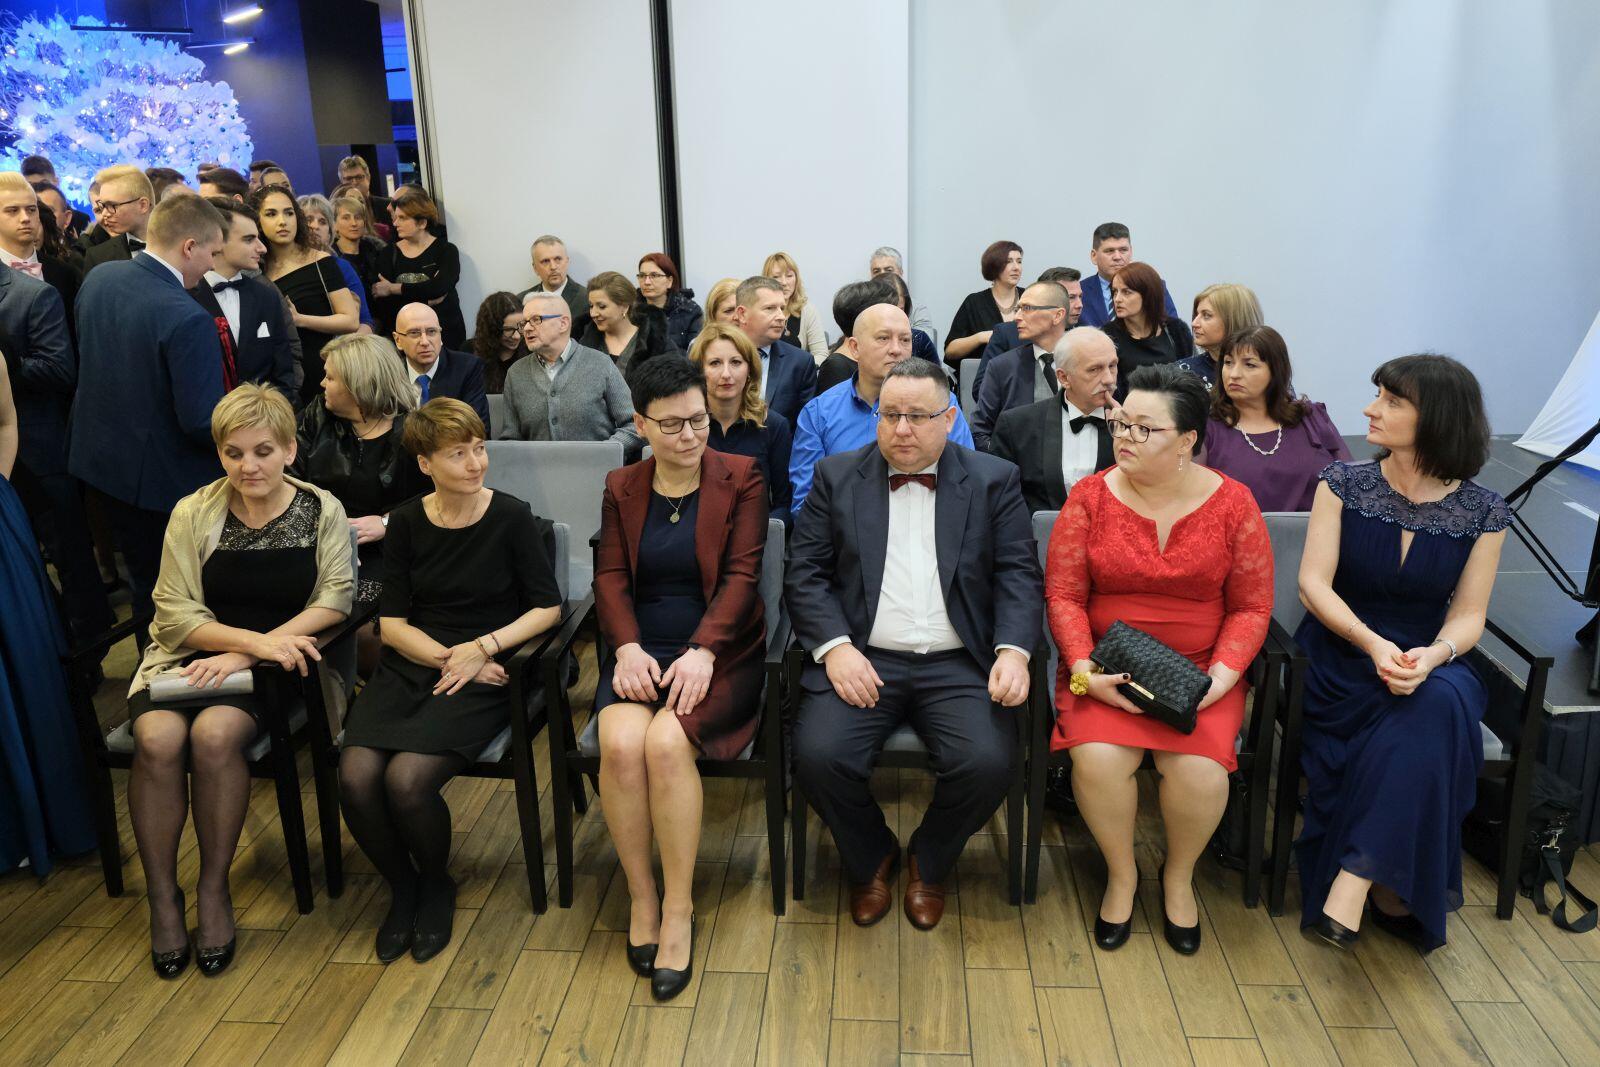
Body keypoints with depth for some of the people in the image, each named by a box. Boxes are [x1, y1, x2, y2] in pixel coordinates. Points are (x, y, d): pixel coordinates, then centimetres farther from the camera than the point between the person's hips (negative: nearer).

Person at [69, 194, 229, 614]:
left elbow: (85, 353, 13)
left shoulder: (97, 277, -3)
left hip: (101, 457, 8)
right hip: (163, 479, -8)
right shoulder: (188, 319, -28)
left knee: (144, 578, 25)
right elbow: (202, 422, -27)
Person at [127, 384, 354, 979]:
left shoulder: (321, 511, 2)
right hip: (190, 655, 2)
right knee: (158, 738, -28)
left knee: (215, 734, -31)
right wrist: (256, 639, -18)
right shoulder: (193, 513, 4)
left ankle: (214, 888, -10)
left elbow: (335, 600, -7)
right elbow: (176, 612, -1)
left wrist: (249, 654, -16)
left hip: (274, 664, -1)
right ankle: (162, 896, -9)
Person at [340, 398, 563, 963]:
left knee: (407, 779, -26)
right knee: (356, 777, -21)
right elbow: (393, 623, 6)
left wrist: (482, 648, -13)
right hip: (411, 665, 4)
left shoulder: (511, 517, -4)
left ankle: (436, 884, 8)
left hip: (483, 677, -3)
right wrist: (446, 658, -10)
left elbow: (547, 607, -2)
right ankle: (402, 887, 9)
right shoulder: (407, 522, 6)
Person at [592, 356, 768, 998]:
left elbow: (741, 575, -6)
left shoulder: (741, 478, 2)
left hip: (717, 651, -3)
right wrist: (628, 648, -13)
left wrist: (702, 652, -19)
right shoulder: (622, 488, 12)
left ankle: (679, 909, -13)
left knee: (667, 741, -30)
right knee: (621, 743, -27)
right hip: (641, 650, 3)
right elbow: (610, 577, 6)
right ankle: (641, 895, -6)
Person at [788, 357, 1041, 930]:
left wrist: (1013, 650, -14)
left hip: (959, 664, 0)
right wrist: (834, 647, -12)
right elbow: (806, 571, 4)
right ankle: (870, 859, 11)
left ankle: (928, 862, 10)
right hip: (862, 659, 0)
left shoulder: (994, 480, 9)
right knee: (819, 756, -24)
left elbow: (1018, 574, 4)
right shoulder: (836, 476, 10)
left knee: (988, 764, -25)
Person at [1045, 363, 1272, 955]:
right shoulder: (1090, 497, -3)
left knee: (1199, 770, -24)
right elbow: (1063, 595, -3)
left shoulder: (1232, 503, -2)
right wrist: (1085, 670, -16)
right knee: (1098, 758, -27)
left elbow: (1251, 607, 1)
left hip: (1199, 670, 0)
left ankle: (1179, 876, 11)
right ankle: (1121, 873, 6)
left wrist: (1223, 674, -13)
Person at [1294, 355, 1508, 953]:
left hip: (1426, 663, 1)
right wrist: (1373, 643, -24)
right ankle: (1392, 894, -11)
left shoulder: (1483, 514, 0)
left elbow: (1468, 614, 0)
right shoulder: (1343, 484, -2)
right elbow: (1313, 583, -8)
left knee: (1438, 707, -34)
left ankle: (1356, 878, -29)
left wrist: (1432, 656, -24)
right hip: (1341, 656, -1)